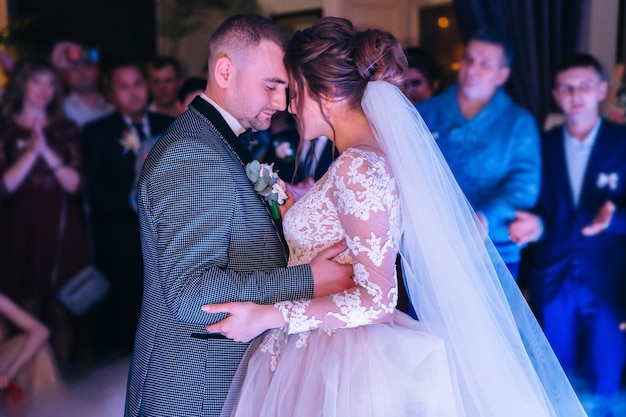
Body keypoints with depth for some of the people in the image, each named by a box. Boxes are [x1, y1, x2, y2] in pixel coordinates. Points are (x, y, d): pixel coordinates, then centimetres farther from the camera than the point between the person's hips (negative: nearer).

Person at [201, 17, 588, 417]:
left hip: (344, 368, -9)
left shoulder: (358, 167, -21)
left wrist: (268, 316, -22)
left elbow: (376, 300, -22)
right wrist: (292, 213, 22)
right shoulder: (370, 155, 6)